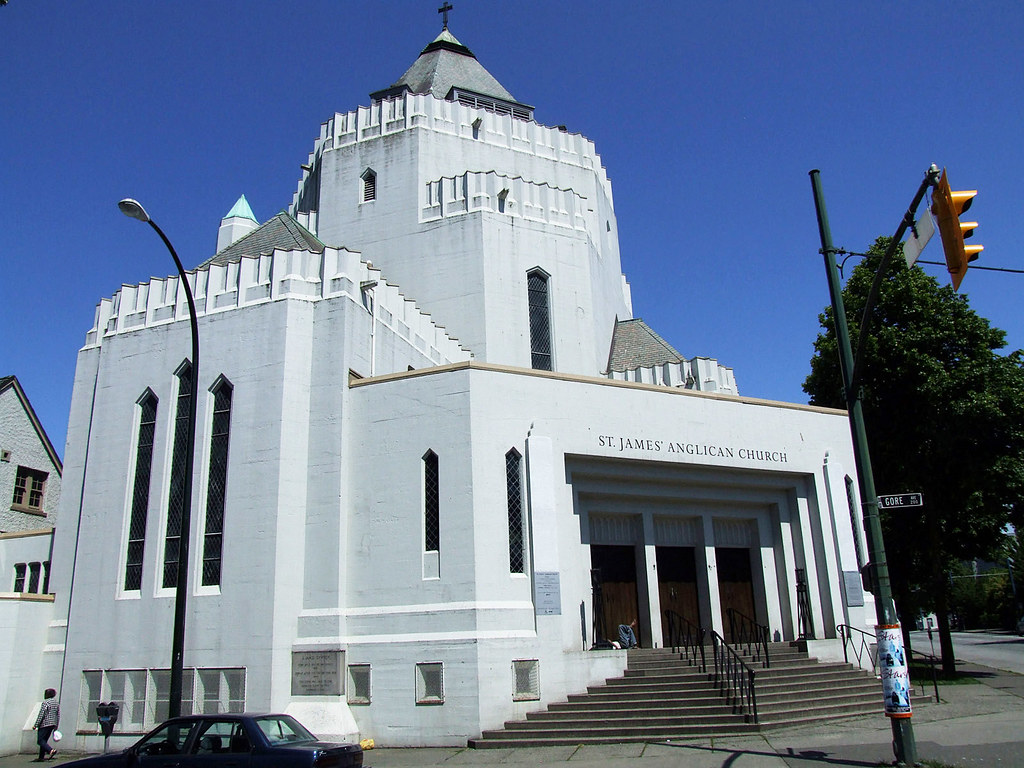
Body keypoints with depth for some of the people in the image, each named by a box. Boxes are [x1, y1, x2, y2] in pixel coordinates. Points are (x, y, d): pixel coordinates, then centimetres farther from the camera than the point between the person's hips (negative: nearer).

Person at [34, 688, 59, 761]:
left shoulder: (45, 702, -11)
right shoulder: (56, 703, 14)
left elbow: (41, 715, -16)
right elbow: (58, 716, 15)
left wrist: (36, 725, -13)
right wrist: (56, 726, 19)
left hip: (44, 724, -8)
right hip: (52, 724, 8)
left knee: (40, 740, -7)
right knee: (44, 740, 15)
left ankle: (51, 751, -25)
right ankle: (41, 757, 13)